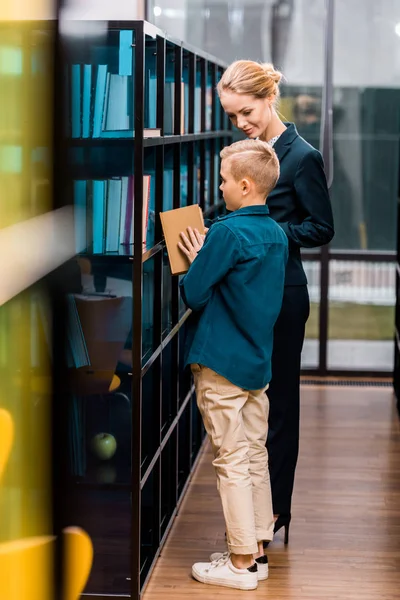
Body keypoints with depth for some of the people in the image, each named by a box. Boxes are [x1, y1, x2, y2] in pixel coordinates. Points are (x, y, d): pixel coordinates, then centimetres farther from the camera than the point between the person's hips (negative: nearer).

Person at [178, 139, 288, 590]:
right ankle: (256, 551, 19)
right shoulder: (276, 233, 8)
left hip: (222, 363, -8)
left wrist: (195, 259, 1)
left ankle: (241, 562, 3)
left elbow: (193, 294, -17)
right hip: (258, 362, 8)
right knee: (256, 456, 12)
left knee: (232, 462, -2)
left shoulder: (228, 232, -18)